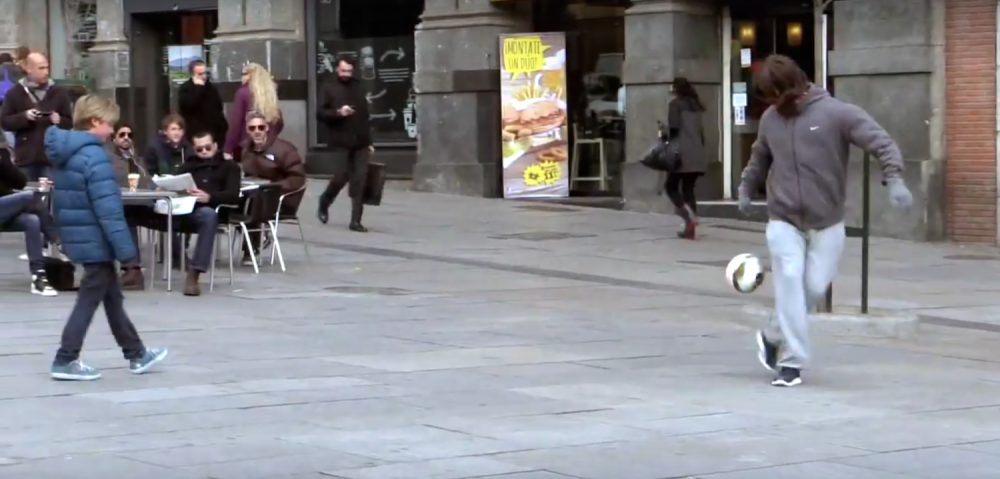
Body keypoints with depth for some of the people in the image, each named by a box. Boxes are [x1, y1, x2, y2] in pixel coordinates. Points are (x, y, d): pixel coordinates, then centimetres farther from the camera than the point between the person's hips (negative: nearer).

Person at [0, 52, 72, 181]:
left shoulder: (59, 92, 7)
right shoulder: (14, 94, 4)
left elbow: (70, 123, 8)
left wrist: (59, 120, -14)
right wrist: (24, 117, -14)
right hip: (26, 157, 0)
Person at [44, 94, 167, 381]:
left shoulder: (63, 153, 10)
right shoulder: (94, 157, -20)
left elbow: (62, 202, 17)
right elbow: (109, 209, -23)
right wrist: (126, 249, -21)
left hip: (78, 238, 10)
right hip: (96, 241, -10)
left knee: (112, 297, 16)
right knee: (89, 300, -1)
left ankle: (136, 354, 25)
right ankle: (65, 360, 2)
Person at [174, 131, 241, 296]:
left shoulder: (229, 166, 21)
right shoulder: (188, 165, 32)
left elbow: (233, 196, 3)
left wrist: (209, 197, -17)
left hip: (205, 211, -3)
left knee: (209, 214, -42)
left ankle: (193, 274, -43)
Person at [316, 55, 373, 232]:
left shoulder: (358, 88, 13)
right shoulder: (329, 88, 1)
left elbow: (365, 116, 16)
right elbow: (320, 113, -5)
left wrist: (369, 141, 14)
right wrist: (338, 112, -21)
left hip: (360, 142, 4)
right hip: (340, 142, -4)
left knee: (360, 180, -3)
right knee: (341, 176, -9)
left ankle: (356, 221, 0)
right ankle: (324, 203, 21)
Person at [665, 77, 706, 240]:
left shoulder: (676, 104, -2)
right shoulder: (696, 105, 17)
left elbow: (674, 128, -11)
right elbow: (701, 130, 16)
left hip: (681, 153, -6)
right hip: (696, 154, 6)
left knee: (671, 187, 3)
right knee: (689, 189, 9)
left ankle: (688, 216, -18)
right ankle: (689, 229, 3)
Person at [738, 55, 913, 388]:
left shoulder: (836, 113, -11)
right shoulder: (770, 119, 3)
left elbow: (882, 143, -16)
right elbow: (760, 158, 24)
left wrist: (893, 179, -30)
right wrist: (746, 189, 20)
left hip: (827, 222, -1)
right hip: (783, 220, 1)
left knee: (814, 287, 1)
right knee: (789, 283, -13)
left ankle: (774, 336, 26)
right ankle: (791, 361, -9)